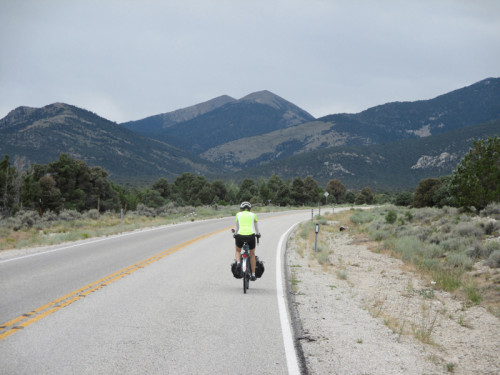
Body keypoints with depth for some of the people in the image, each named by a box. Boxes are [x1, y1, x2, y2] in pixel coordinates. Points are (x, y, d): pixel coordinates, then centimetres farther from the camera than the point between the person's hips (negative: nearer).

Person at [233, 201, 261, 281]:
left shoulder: (238, 214, 14)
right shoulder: (253, 215, 14)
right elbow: (256, 227, 23)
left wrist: (235, 234, 39)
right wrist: (257, 234, 42)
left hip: (240, 235, 0)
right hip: (250, 235, 0)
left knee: (238, 251, 28)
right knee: (252, 254, 20)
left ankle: (238, 262, -3)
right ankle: (253, 275, 21)